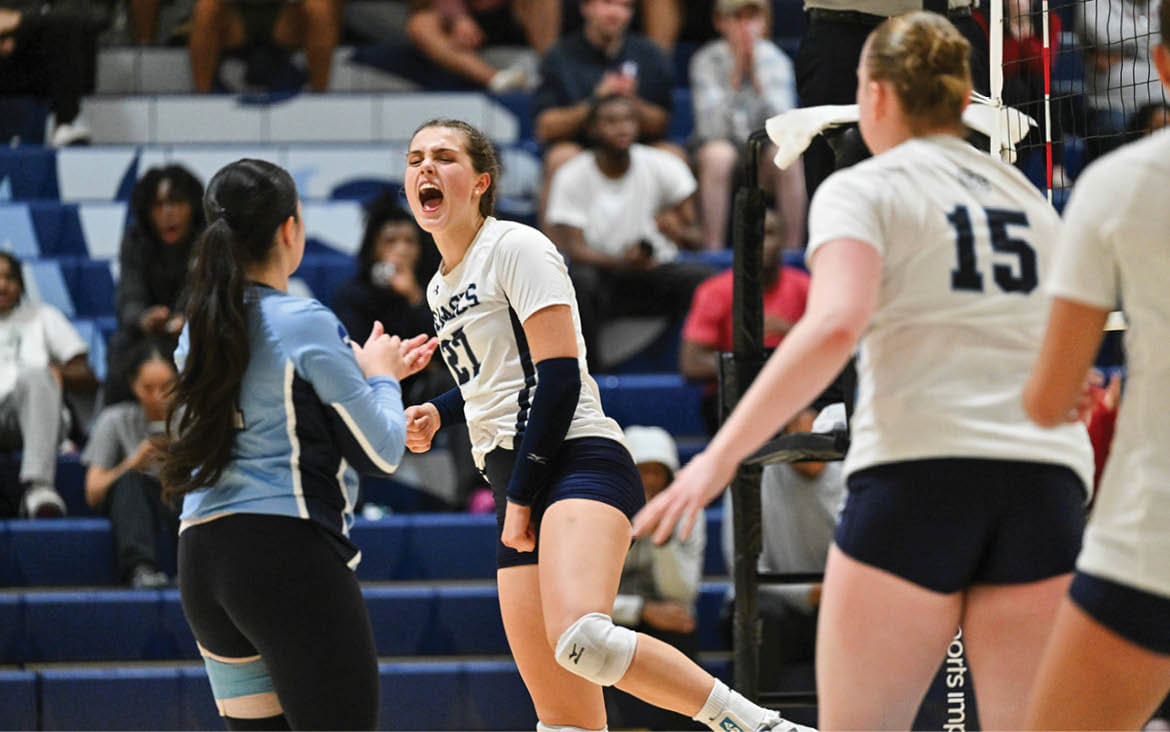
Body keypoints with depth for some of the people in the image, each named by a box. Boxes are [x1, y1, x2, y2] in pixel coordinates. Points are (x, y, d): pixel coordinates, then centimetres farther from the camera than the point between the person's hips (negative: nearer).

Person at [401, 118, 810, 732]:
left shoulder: (515, 247, -2)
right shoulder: (441, 288, 22)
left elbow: (558, 374, -11)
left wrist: (522, 497, -14)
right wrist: (438, 413, 18)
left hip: (576, 462, -9)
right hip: (518, 490, 9)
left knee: (580, 639, -35)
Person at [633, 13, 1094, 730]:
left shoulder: (862, 190, 3)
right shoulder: (1029, 199, 20)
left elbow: (834, 325, -15)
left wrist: (720, 455, -17)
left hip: (918, 477, -4)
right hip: (1046, 480, 4)